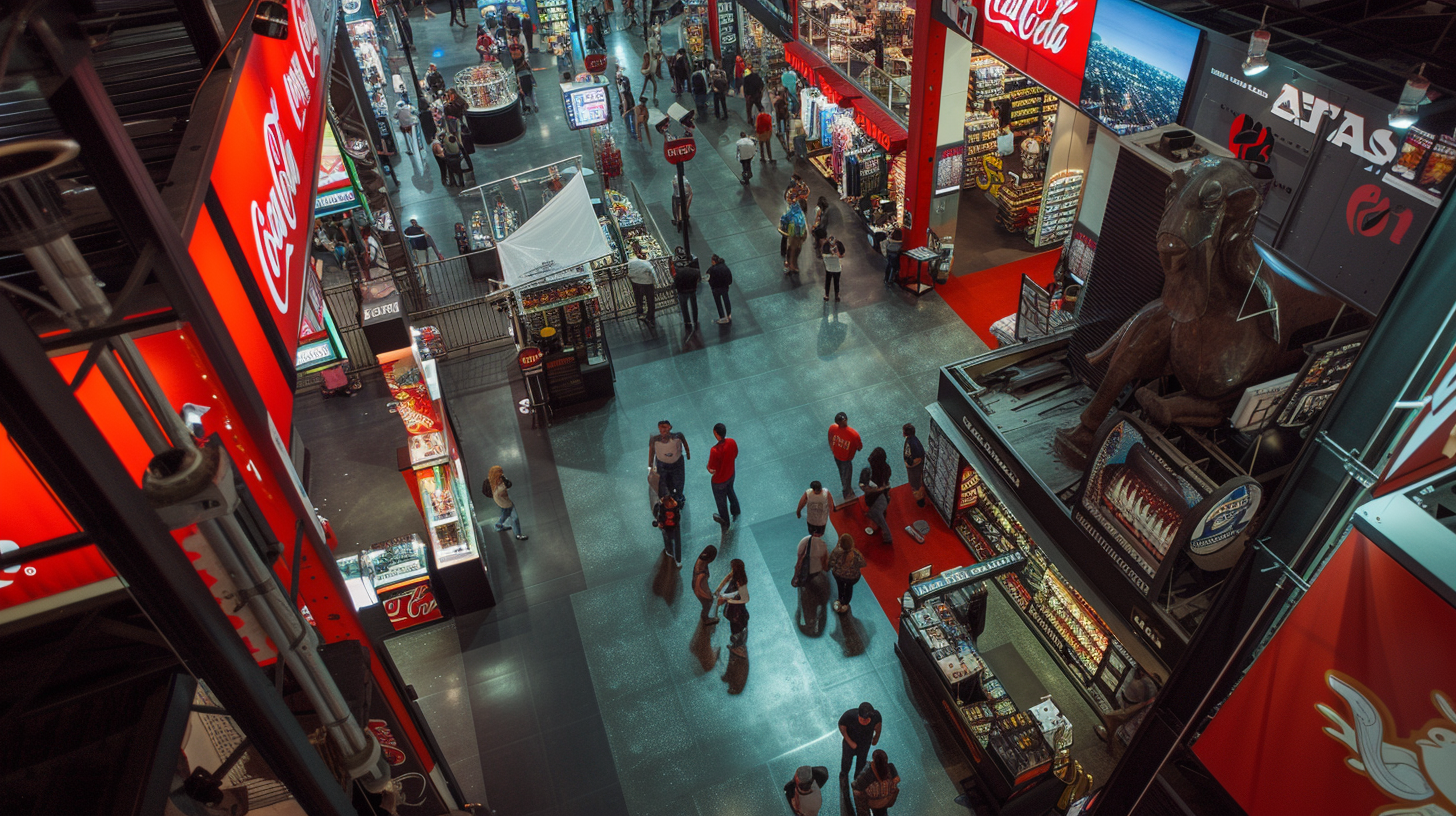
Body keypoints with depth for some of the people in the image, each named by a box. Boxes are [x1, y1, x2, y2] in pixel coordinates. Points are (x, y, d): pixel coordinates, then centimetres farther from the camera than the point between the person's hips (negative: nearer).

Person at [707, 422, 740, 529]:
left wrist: (708, 466, -10)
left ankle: (725, 523, 47)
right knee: (730, 492, 35)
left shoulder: (715, 451, -41)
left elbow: (711, 470, -30)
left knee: (721, 501, 22)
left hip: (719, 480, -5)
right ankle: (735, 512, 61)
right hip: (731, 474, 5)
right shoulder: (732, 442, -22)